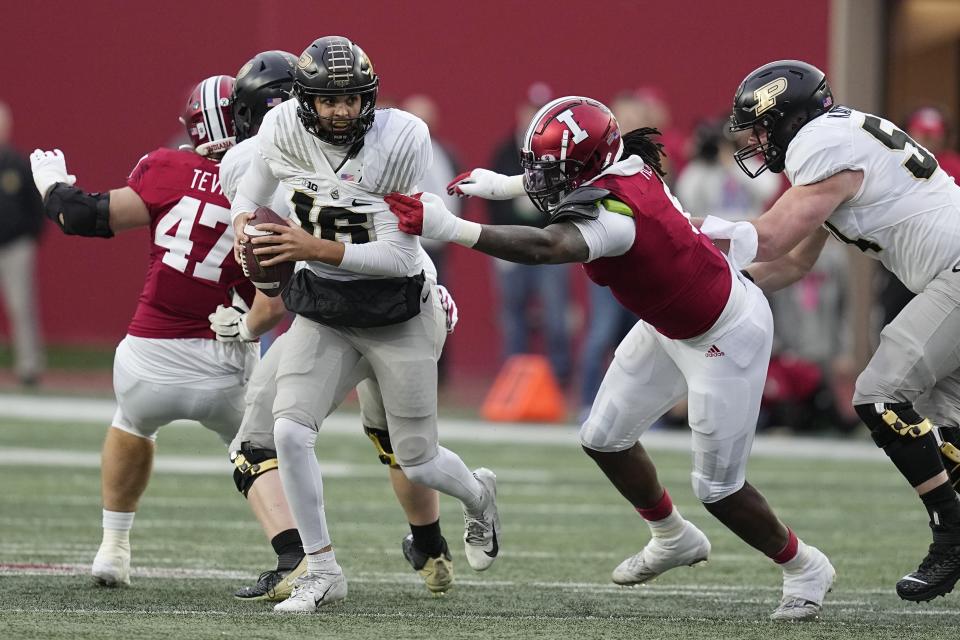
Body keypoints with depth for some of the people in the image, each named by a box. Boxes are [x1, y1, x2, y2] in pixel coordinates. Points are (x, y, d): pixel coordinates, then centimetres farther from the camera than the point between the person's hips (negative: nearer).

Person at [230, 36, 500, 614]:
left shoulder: (404, 140, -24)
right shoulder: (284, 128, -13)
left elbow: (399, 257, -24)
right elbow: (253, 192, 10)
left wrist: (316, 249, -32)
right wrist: (245, 223, -12)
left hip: (396, 311, -3)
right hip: (322, 309, 3)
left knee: (417, 463, 8)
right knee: (290, 431, -17)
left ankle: (478, 496, 45)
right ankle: (323, 571, -2)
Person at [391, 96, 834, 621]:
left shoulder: (610, 216, -37)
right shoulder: (625, 160, -12)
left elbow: (546, 247, -55)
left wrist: (450, 229, -63)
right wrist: (501, 185, 14)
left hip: (724, 338, -9)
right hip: (670, 326, 9)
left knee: (716, 488, -1)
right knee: (604, 439, 12)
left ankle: (804, 568, 23)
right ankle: (673, 538, 36)